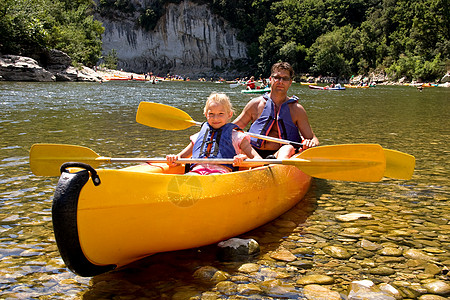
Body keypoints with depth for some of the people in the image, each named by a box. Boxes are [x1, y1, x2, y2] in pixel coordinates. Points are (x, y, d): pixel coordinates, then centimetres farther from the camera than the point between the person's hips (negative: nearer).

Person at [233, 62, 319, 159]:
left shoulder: (297, 109, 8)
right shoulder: (256, 104, 9)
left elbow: (313, 138, 8)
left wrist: (311, 142, -17)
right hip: (254, 152, 2)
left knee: (288, 148, -34)